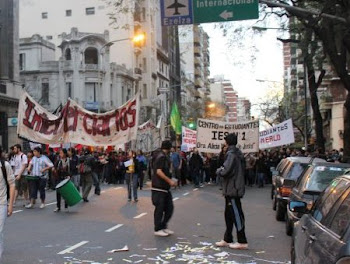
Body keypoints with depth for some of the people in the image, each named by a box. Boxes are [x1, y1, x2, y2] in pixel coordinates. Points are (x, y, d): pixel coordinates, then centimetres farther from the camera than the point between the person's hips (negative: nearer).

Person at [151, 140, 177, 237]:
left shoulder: (164, 156, 14)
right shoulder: (161, 156, -15)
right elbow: (158, 171, -23)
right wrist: (170, 181, -22)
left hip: (165, 187, 10)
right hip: (159, 187, -10)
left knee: (169, 207, 11)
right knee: (159, 208, -1)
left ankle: (163, 227, 21)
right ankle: (157, 229, 10)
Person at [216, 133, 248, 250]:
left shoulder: (231, 154, -16)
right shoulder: (237, 153, 15)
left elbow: (225, 171, -23)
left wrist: (218, 170, -3)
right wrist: (222, 170, 7)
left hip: (232, 190, -10)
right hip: (232, 189, 10)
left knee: (236, 214, -4)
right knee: (229, 214, 15)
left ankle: (242, 242, 1)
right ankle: (227, 239, 22)